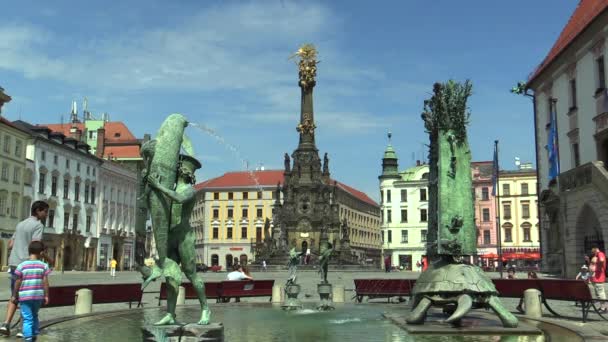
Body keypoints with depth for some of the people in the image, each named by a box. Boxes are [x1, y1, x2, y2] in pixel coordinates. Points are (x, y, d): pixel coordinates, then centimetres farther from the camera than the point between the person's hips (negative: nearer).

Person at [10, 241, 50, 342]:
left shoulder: (22, 265, -4)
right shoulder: (43, 265, -2)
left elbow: (17, 282, -1)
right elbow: (45, 282, -2)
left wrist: (14, 295, 9)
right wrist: (46, 296, 4)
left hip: (25, 296, -2)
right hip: (38, 295, 2)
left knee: (27, 318, 0)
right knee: (34, 315, 22)